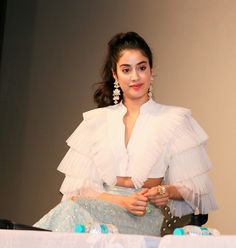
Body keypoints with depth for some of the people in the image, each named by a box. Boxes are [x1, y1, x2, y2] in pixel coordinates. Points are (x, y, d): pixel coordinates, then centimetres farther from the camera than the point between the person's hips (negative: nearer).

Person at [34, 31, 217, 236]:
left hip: (146, 216, -3)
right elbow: (79, 188, 7)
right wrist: (122, 200, -12)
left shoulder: (174, 120, 10)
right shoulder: (96, 121, 15)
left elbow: (194, 186, 10)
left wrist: (167, 191, -13)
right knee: (70, 211, -34)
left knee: (75, 213, -33)